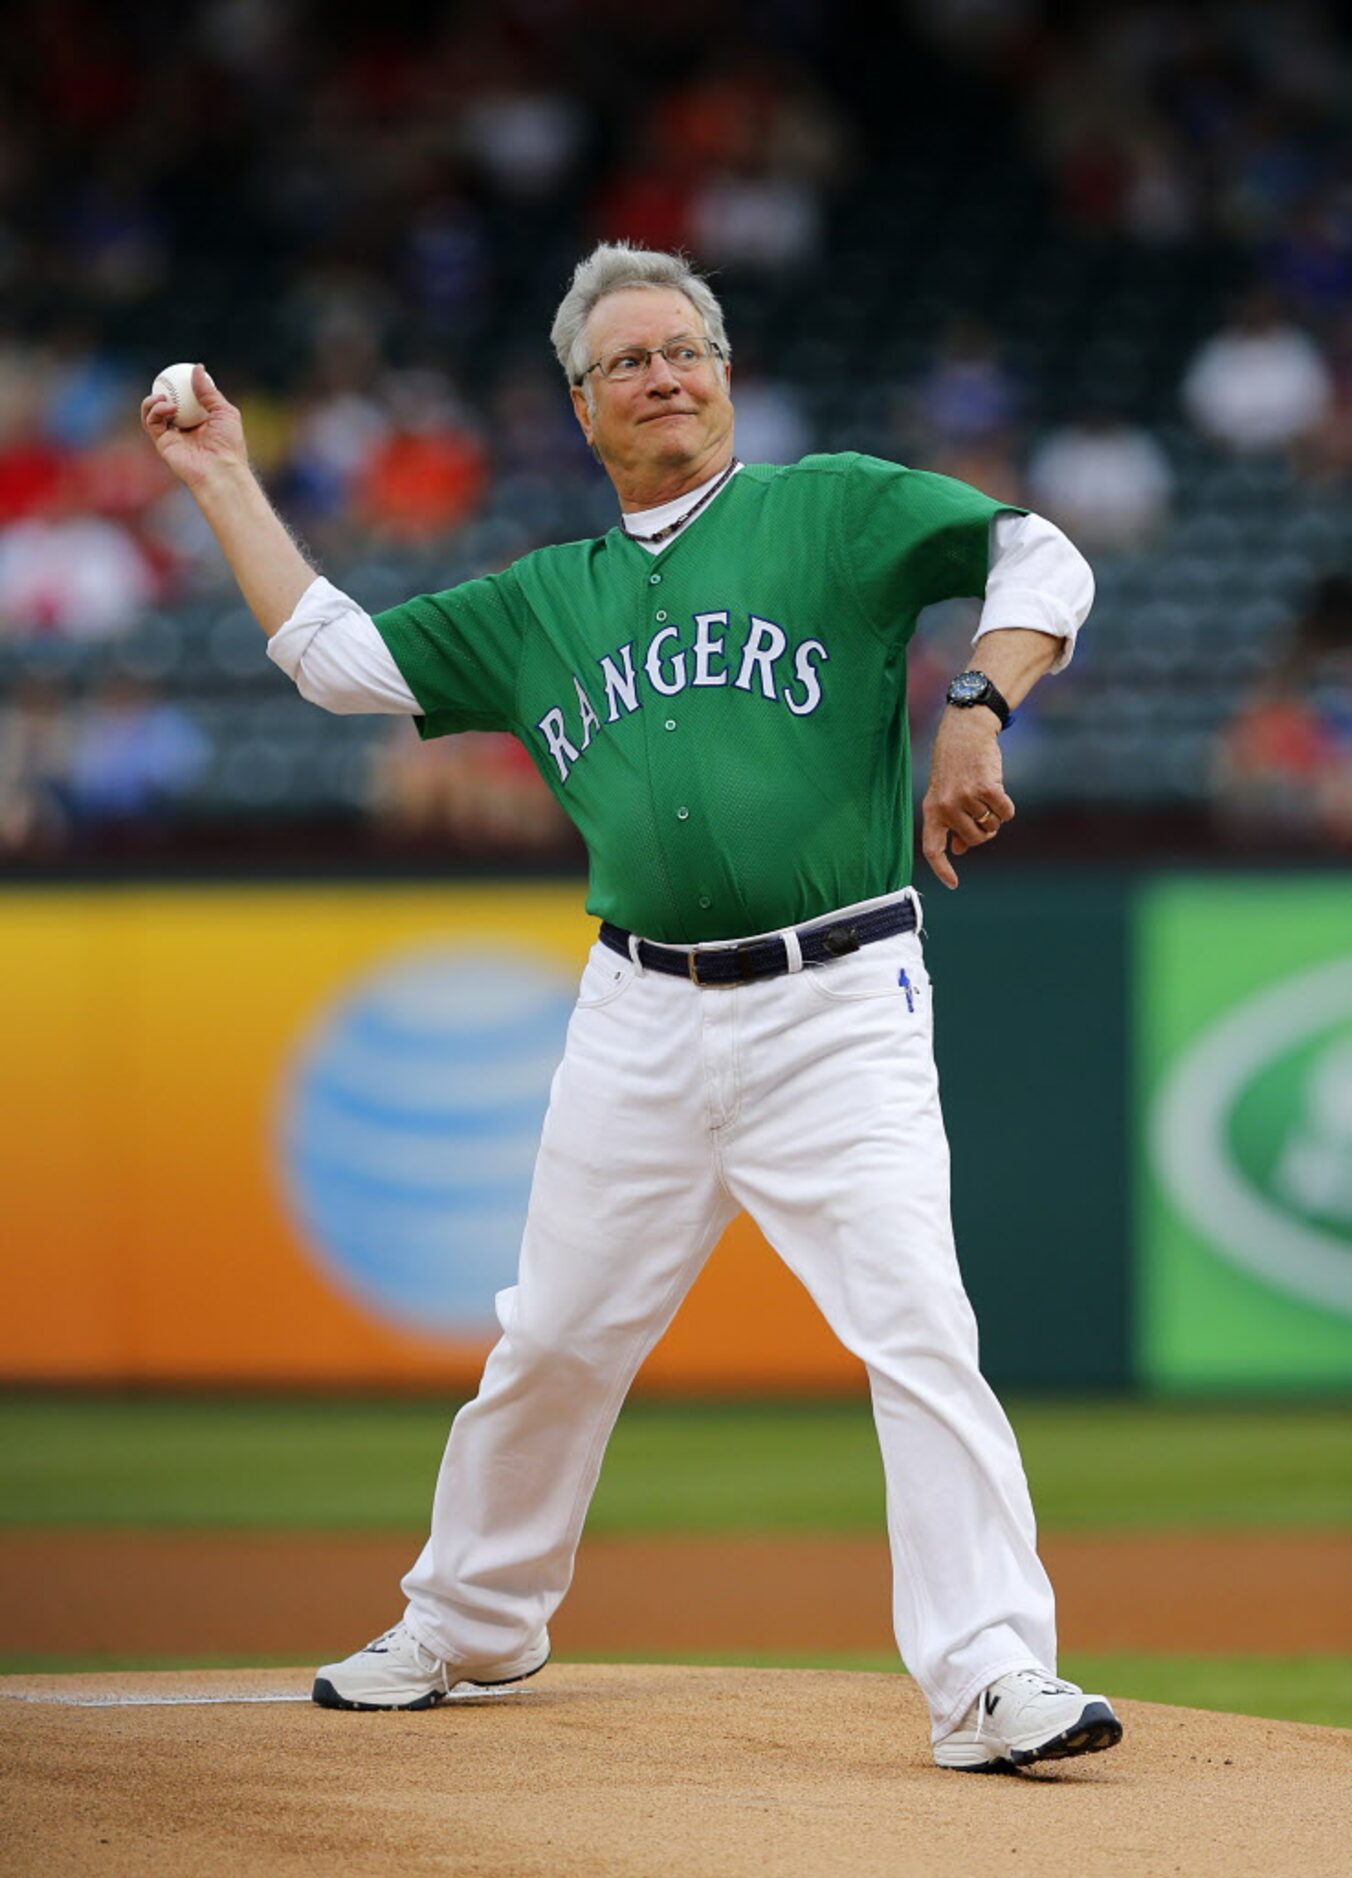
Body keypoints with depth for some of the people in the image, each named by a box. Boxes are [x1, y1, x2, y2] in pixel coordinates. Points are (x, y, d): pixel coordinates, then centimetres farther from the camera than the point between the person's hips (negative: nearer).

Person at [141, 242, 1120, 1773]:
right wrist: (223, 481, 20)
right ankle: (470, 1625, 32)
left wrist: (976, 714, -20)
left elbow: (1040, 561, -4)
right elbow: (333, 657, 19)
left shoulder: (835, 510, 4)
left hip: (836, 1007, -4)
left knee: (918, 1328, -17)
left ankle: (991, 1679, -19)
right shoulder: (546, 602, 17)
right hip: (640, 1022, 4)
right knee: (553, 1339, 12)